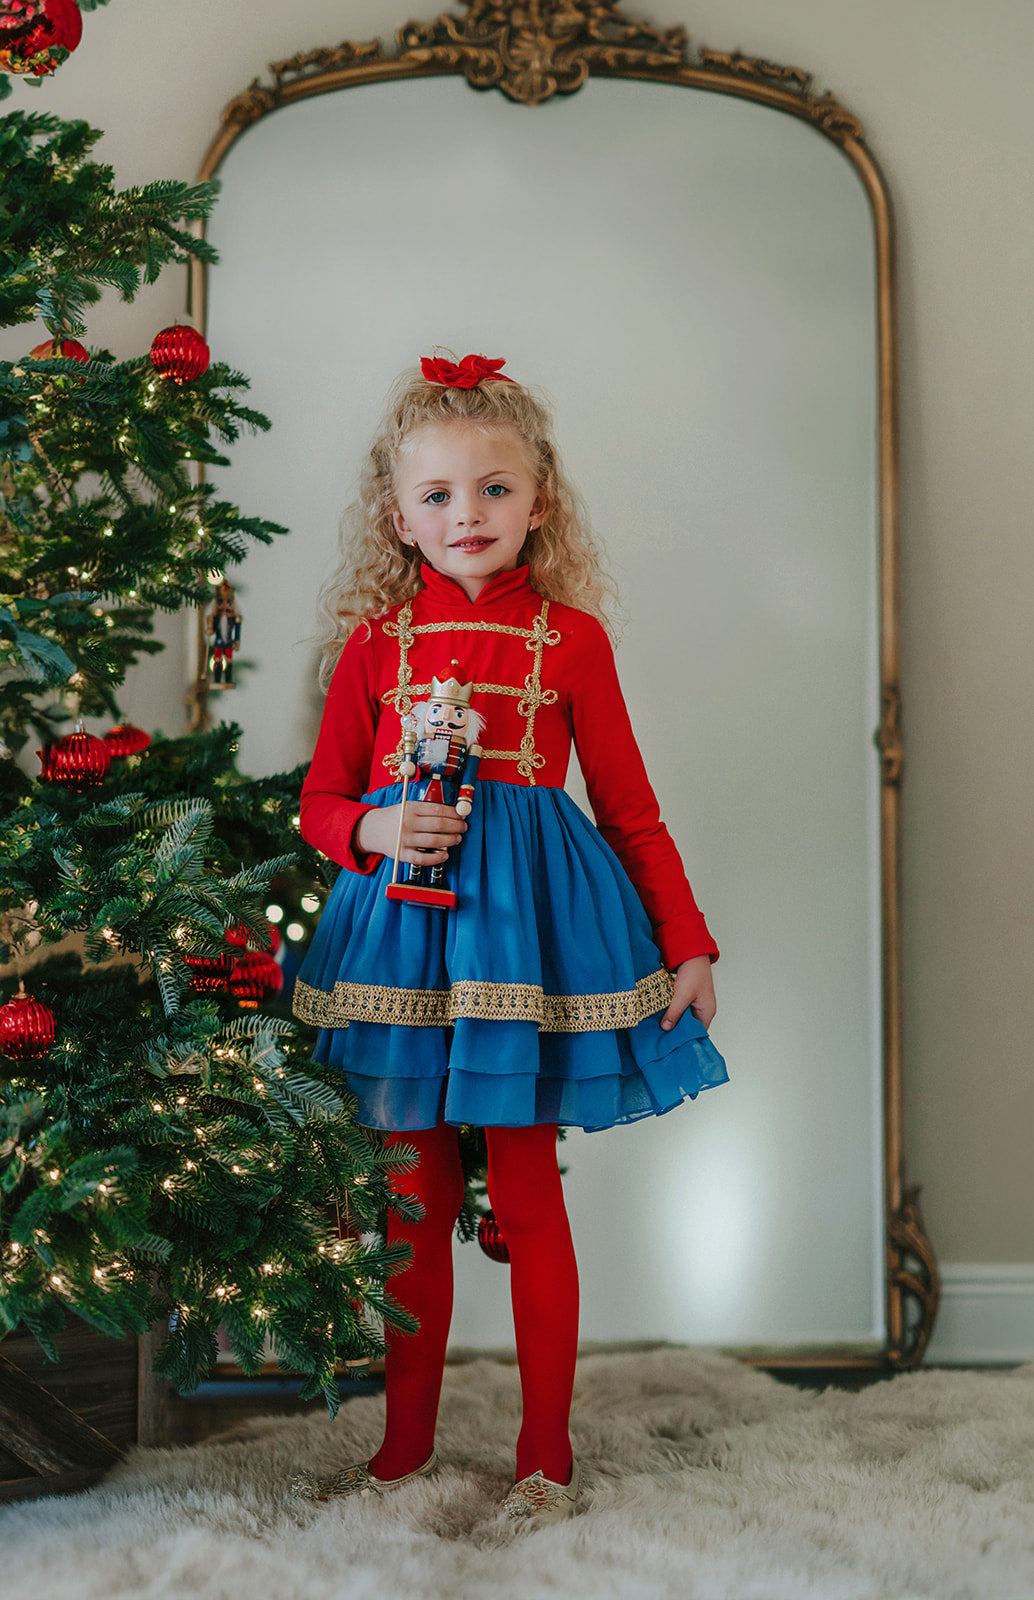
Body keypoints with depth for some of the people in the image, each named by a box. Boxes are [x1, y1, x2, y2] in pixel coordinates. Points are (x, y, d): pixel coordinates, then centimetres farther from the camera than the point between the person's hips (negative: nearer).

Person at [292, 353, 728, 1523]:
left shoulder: (569, 636, 3)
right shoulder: (374, 640, 6)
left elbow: (627, 802, 6)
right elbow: (321, 801, 9)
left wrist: (686, 941, 4)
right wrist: (380, 831, -12)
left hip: (528, 913, -2)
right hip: (400, 914, 2)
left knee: (527, 1196, 2)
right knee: (415, 1200, 9)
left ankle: (546, 1451, 14)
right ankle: (406, 1440, 23)